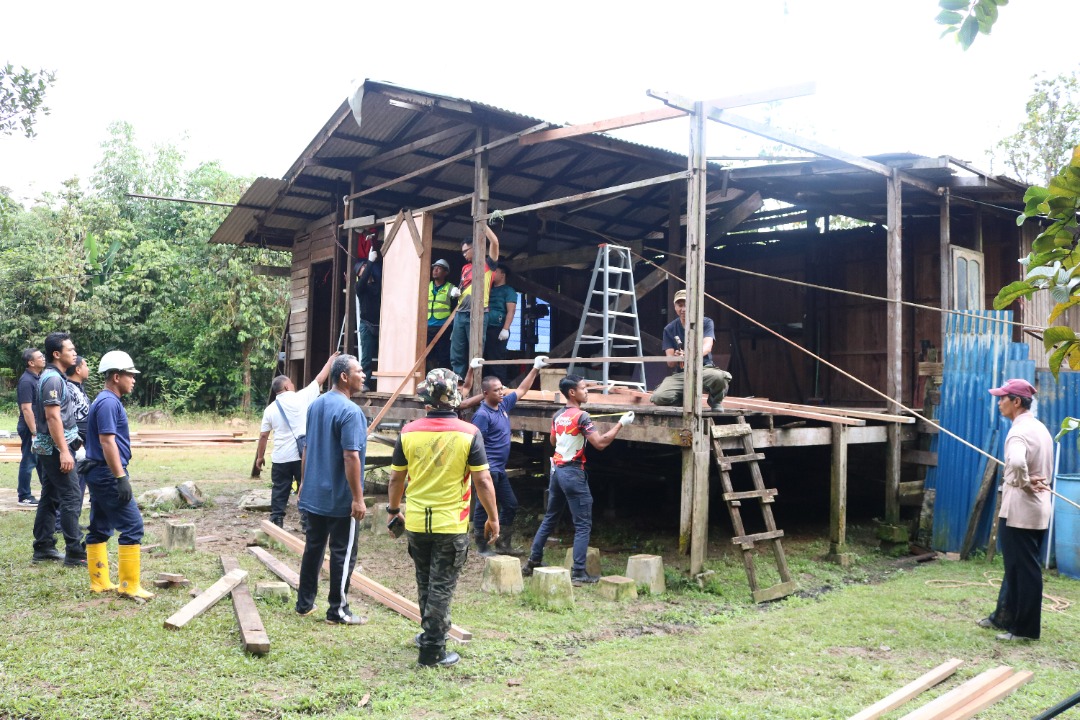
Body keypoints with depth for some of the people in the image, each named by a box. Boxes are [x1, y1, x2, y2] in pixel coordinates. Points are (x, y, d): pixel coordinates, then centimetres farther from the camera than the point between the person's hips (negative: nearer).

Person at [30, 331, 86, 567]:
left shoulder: (52, 376, 14)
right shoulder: (53, 378, -17)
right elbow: (53, 417, -22)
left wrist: (72, 441, 23)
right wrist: (64, 451, -24)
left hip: (50, 448, 10)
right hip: (56, 448, -10)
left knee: (50, 497, 14)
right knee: (71, 499, -8)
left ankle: (43, 548, 21)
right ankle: (75, 553, -6)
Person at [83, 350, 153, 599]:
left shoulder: (106, 401, 16)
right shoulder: (109, 402, -15)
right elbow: (107, 441, -22)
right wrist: (121, 477, -23)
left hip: (99, 474, 11)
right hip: (108, 475, -11)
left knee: (99, 528, 12)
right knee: (132, 526, -8)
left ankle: (100, 582, 18)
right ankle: (129, 585, -5)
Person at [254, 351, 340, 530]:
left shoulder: (270, 409, 2)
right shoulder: (302, 397, -6)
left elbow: (263, 436, 5)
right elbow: (320, 379, 4)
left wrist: (260, 457, 16)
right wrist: (331, 361, 17)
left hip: (280, 458, 2)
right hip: (303, 456, -2)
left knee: (279, 492, 11)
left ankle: (276, 523, 14)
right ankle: (307, 523, 10)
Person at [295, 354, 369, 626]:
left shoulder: (315, 405, 8)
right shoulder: (350, 411, -19)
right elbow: (351, 457, -23)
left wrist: (305, 481, 25)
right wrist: (358, 498, -19)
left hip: (313, 493, 8)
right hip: (340, 498, -8)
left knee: (313, 547, 17)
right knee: (343, 554, 2)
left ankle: (304, 603, 25)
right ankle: (338, 611, 9)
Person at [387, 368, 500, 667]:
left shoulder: (409, 432, -5)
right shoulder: (469, 433, -13)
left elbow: (396, 477, 3)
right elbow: (483, 481, -12)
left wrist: (394, 510, 18)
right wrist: (493, 518, -1)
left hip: (416, 522, 3)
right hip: (451, 524, -3)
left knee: (425, 583, 21)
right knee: (441, 586, 6)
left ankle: (431, 633, 37)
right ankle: (432, 649, 10)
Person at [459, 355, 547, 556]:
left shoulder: (503, 405, 7)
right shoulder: (482, 414, -17)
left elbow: (521, 390, 20)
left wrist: (535, 368, 17)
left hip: (500, 469, 9)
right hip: (488, 469, -9)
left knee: (510, 505, 15)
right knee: (484, 507, 1)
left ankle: (503, 544, 25)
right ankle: (481, 547, 13)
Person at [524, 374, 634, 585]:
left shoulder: (558, 415, 9)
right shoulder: (581, 417, -16)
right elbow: (600, 443, -21)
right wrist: (621, 423, -16)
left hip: (557, 470, 8)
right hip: (573, 473, -8)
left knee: (550, 518, 19)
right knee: (583, 524, -2)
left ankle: (533, 562, 25)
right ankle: (578, 572, -3)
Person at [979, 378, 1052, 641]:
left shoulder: (1019, 432, -18)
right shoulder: (1040, 428, 13)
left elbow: (1016, 462, -39)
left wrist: (1024, 483, -22)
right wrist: (1034, 483, 9)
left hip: (1019, 511, -10)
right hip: (1038, 509, 10)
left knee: (1024, 569, -1)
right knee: (1015, 566, 18)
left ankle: (1026, 628, 8)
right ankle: (1004, 616, 28)